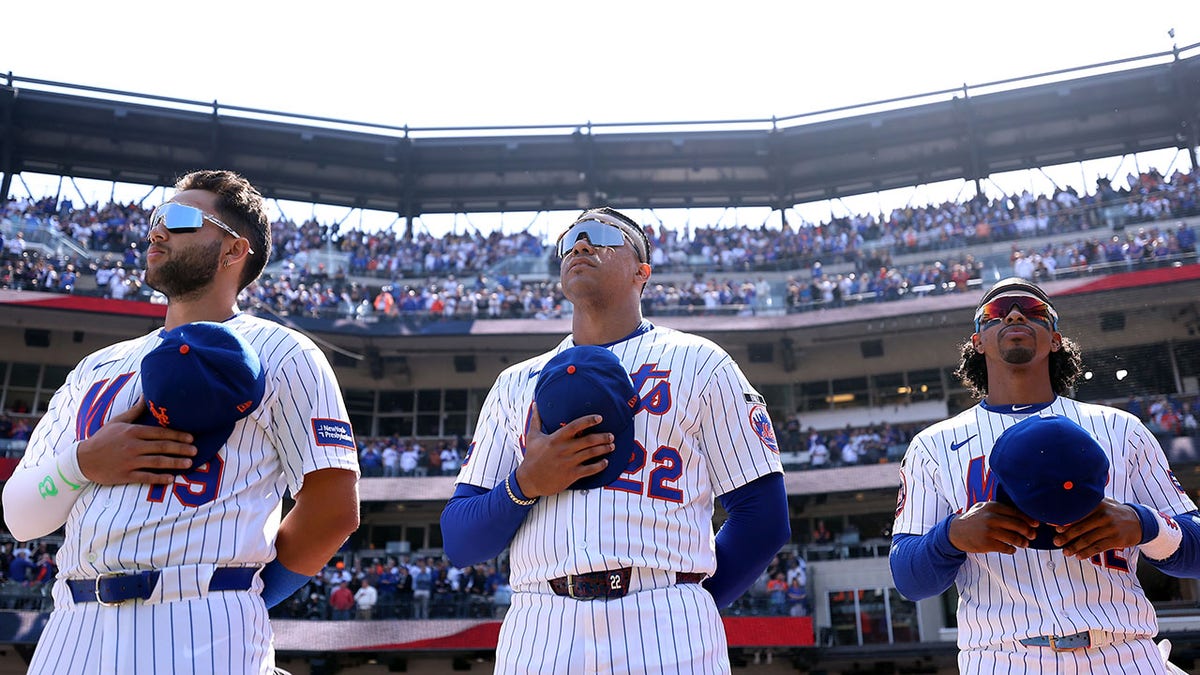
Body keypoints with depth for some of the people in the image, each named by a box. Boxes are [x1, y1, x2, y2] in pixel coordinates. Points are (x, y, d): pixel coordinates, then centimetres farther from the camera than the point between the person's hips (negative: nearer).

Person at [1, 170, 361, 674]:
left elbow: (335, 511, -5)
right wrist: (84, 462, -4)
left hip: (203, 632, -5)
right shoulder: (97, 368, 19)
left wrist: (241, 593, 4)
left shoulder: (282, 354, 2)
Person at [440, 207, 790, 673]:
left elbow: (765, 517, 5)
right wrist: (525, 484, -7)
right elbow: (457, 542, 10)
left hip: (666, 638, -2)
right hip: (536, 635, 3)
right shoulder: (514, 385, 16)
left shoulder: (699, 364, 9)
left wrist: (685, 606, 1)